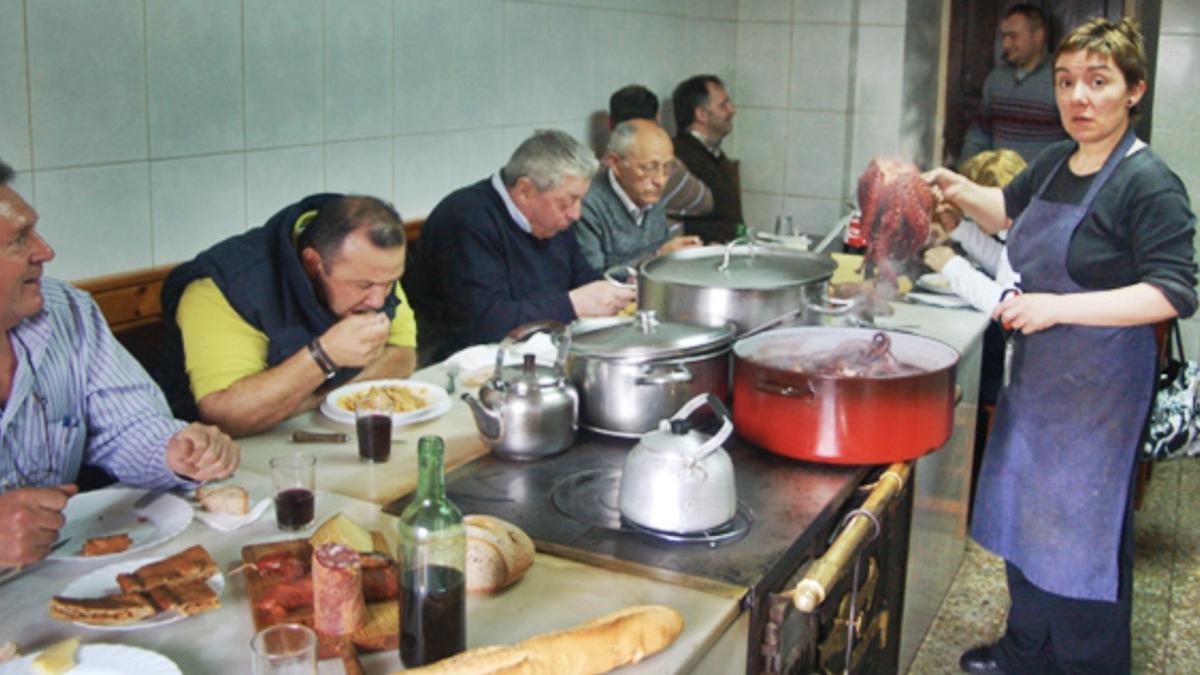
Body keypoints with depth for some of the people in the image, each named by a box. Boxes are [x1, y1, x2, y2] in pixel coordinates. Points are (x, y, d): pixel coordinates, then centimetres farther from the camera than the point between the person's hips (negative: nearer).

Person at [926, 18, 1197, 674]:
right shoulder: (1056, 163, 7)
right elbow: (1009, 209, 27)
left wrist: (1059, 306, -29)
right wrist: (958, 190, 7)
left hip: (1097, 391, -8)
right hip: (1035, 374, 8)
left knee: (1082, 533, 1)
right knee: (1025, 516, 18)